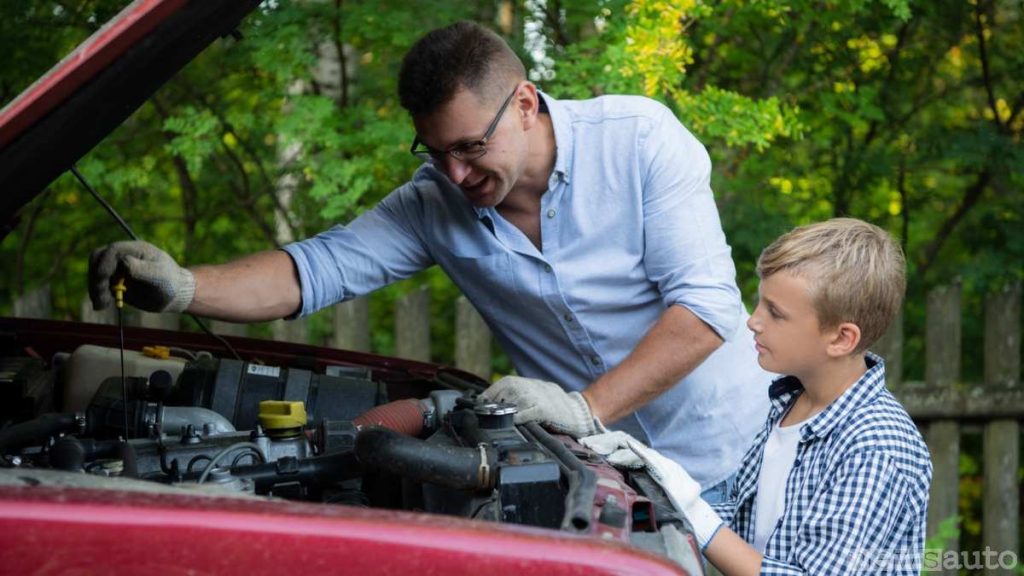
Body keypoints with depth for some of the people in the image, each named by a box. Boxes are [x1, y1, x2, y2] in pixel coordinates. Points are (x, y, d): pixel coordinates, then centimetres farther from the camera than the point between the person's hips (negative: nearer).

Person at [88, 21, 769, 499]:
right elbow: (320, 268, -14)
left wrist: (587, 407, -32)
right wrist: (183, 286, -32)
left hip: (726, 461, -3)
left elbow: (706, 306, -23)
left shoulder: (641, 138, -18)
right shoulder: (437, 201, -7)